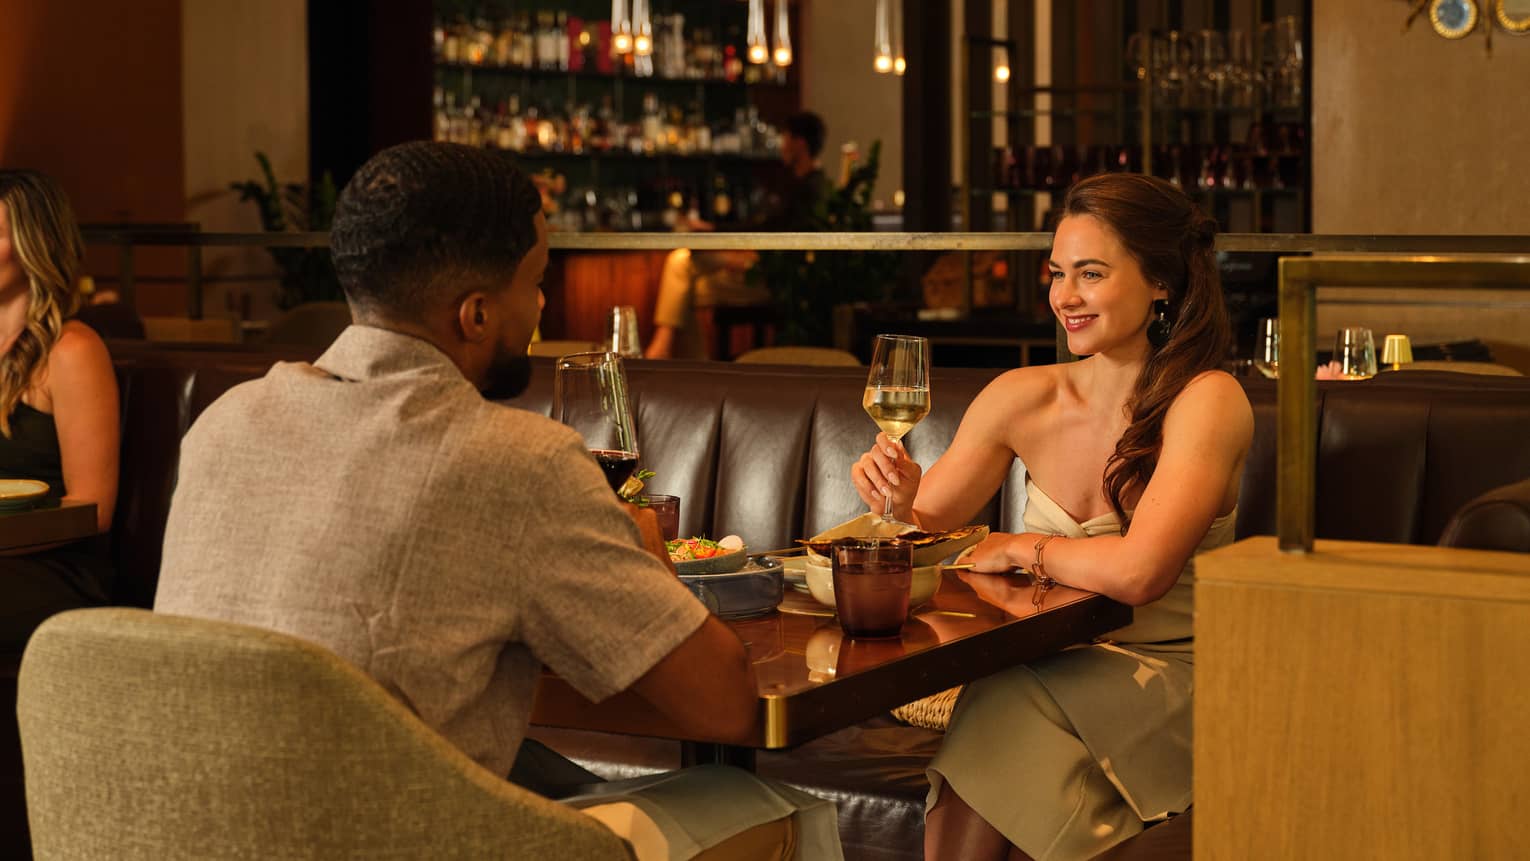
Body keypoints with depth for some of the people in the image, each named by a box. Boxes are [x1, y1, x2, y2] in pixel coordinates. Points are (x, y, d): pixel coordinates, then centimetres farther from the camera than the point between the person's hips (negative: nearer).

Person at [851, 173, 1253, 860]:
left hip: (1166, 684, -3)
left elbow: (1138, 572, -26)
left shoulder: (1207, 401, -14)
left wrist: (1020, 548, -10)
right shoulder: (1022, 398, 1)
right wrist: (897, 499, -15)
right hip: (1045, 669, 4)